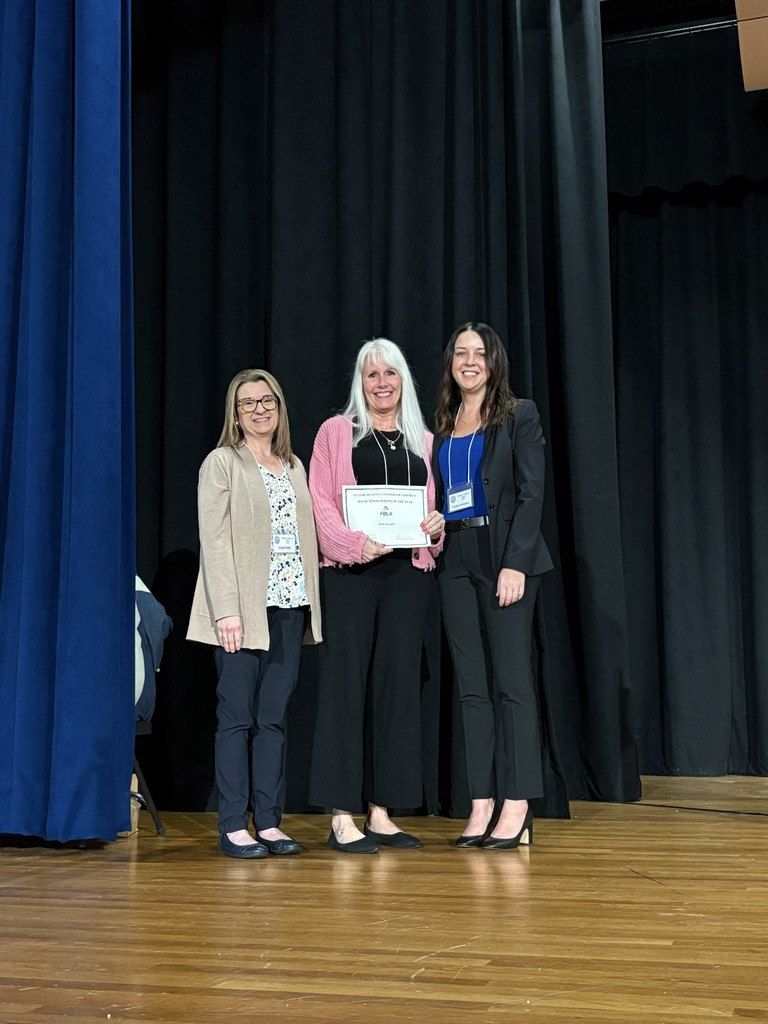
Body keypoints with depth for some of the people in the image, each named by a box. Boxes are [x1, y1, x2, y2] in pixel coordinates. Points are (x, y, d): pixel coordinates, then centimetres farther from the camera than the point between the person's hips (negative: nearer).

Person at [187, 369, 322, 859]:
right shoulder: (222, 463, 0)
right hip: (244, 608, -5)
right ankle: (233, 826, 3)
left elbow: (305, 535, 16)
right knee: (238, 716, -2)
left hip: (290, 605, 5)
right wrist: (226, 610, -16)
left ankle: (269, 821, 12)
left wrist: (310, 601, 6)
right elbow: (214, 539, -8)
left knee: (274, 717, 7)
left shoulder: (294, 467, 17)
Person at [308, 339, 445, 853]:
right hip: (350, 572, -4)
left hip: (408, 570, 4)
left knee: (398, 683, 3)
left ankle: (381, 811, 10)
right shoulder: (336, 432, 6)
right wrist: (355, 542, -17)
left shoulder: (422, 440, 17)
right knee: (347, 682, -6)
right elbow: (320, 503, -2)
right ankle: (342, 816, -2)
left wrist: (437, 524, -3)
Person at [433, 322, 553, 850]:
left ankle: (517, 808, -1)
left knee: (511, 682, -5)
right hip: (455, 560, 5)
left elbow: (531, 493, -7)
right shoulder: (441, 426, 15)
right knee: (472, 687, 5)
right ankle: (482, 805, 9)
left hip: (504, 554, -5)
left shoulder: (519, 416, 1)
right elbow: (435, 499, 16)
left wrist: (515, 565, -15)